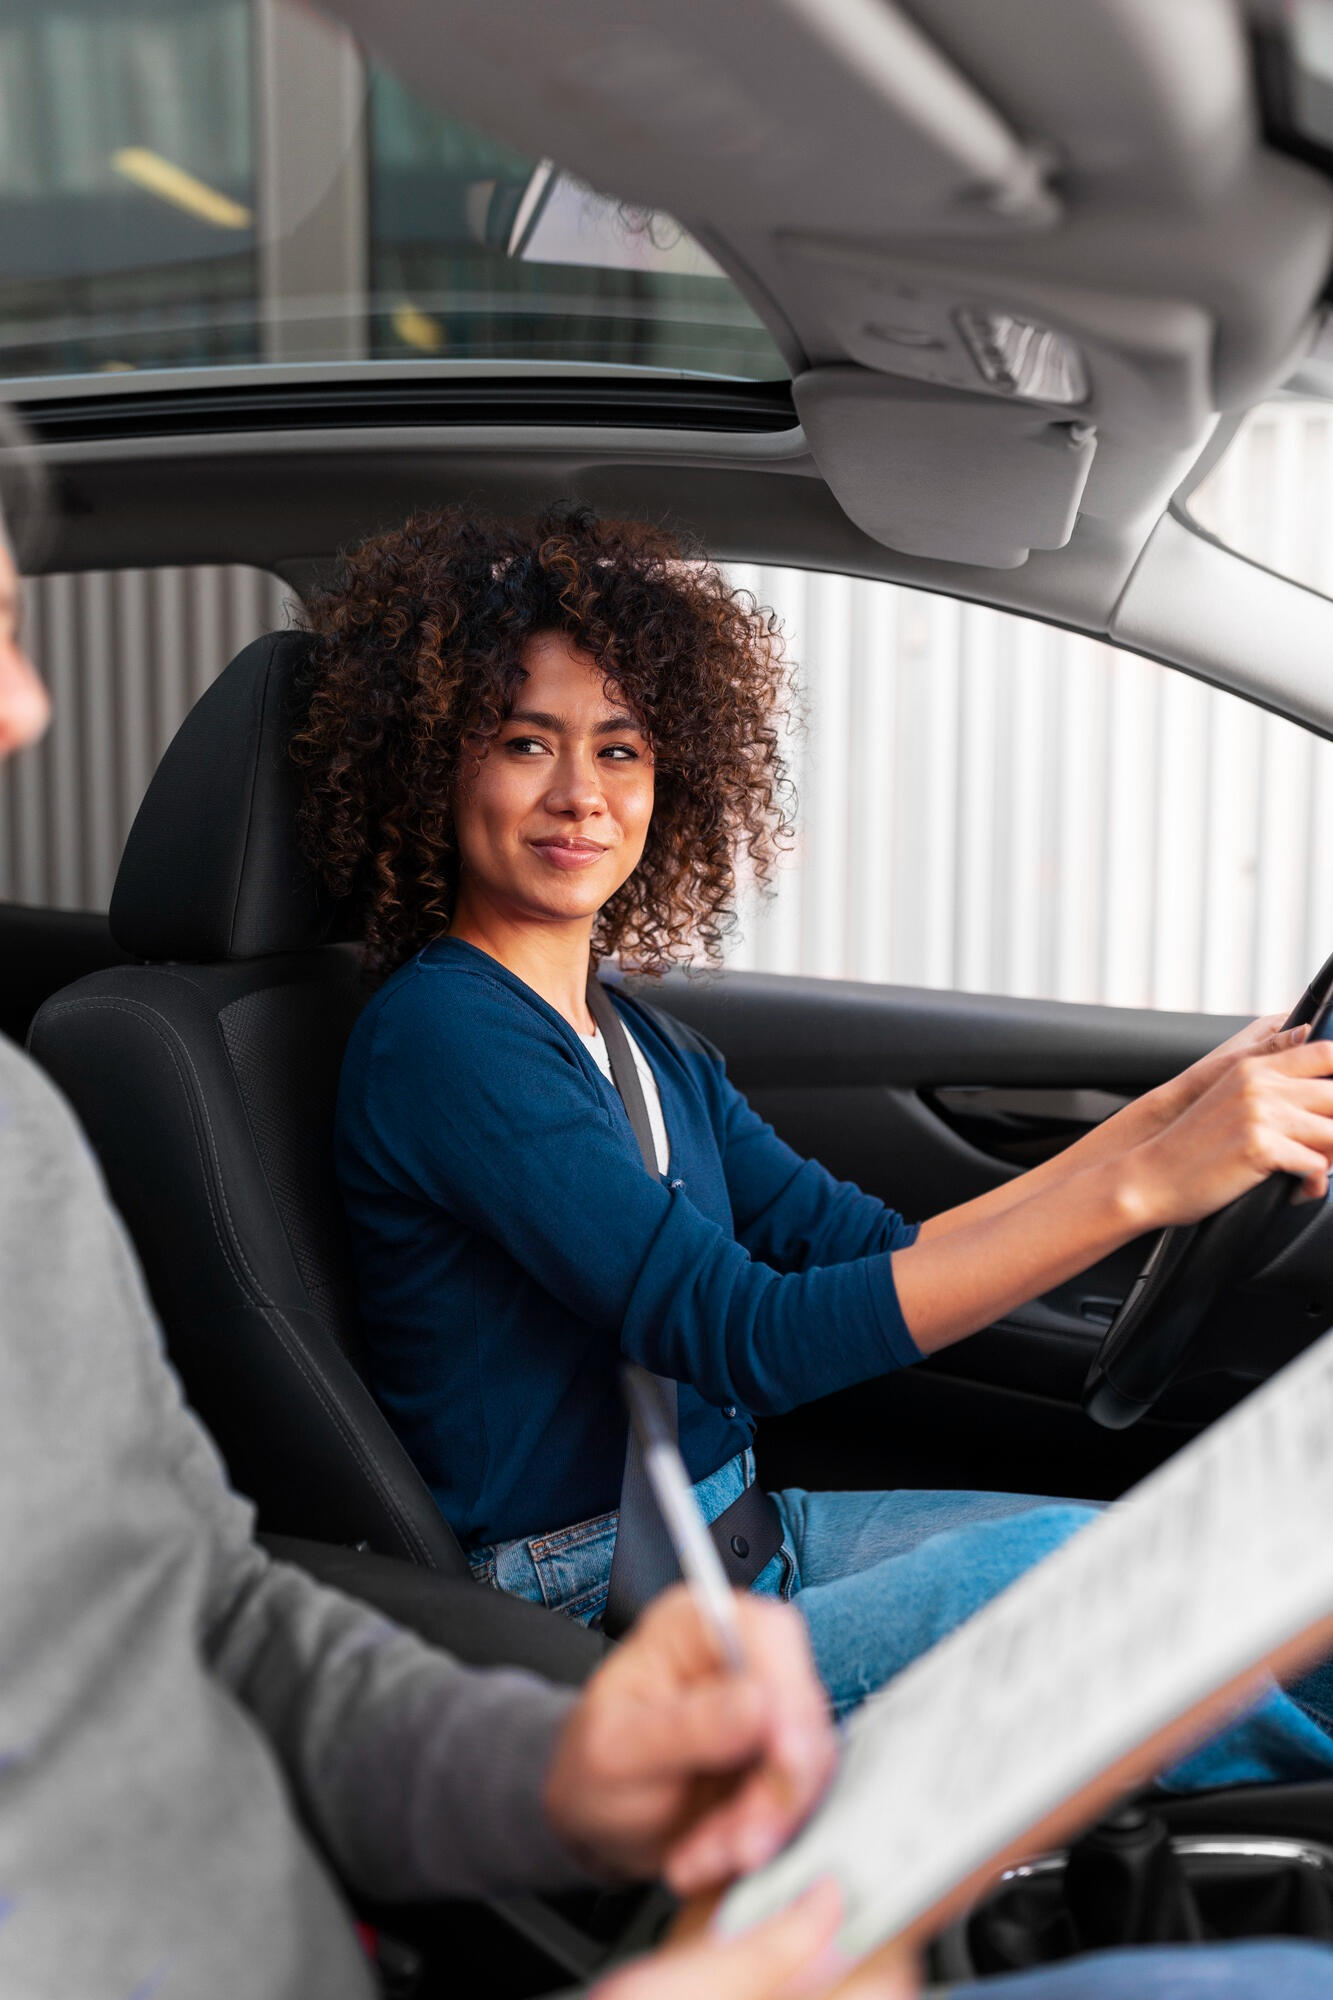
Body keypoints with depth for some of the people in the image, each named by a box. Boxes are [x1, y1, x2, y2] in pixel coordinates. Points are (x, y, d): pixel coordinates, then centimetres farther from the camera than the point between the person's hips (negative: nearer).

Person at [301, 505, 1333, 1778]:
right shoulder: (437, 1037, -17)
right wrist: (1145, 1187, -28)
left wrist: (1174, 1112, -3)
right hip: (591, 1618, -8)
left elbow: (874, 1258, 7)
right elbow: (748, 1337, -25)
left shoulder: (648, 1047, 10)